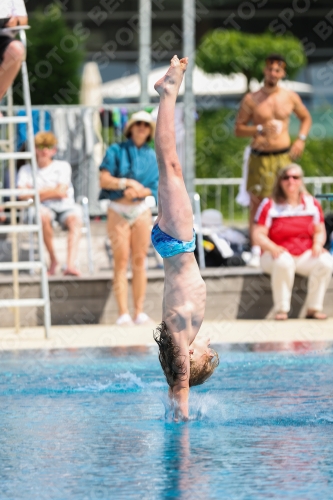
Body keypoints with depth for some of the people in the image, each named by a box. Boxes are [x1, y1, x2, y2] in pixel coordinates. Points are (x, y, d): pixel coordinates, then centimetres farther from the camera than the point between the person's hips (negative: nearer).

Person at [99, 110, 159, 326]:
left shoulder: (152, 156, 8)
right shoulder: (116, 151, 2)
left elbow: (154, 188, 2)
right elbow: (105, 180, -7)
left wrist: (137, 191, -16)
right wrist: (126, 182, -18)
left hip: (141, 210, 2)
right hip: (118, 211, -2)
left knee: (140, 261, 1)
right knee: (121, 261, -4)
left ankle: (139, 312, 4)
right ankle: (123, 314, -7)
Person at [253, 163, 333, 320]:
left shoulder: (312, 204, 8)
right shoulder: (269, 205, -2)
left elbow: (319, 231, 12)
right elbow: (258, 235, -7)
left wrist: (318, 244, -11)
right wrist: (272, 247, -26)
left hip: (305, 256, 3)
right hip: (279, 254, -3)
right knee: (283, 262, -39)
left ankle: (314, 308, -17)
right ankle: (281, 309, -27)